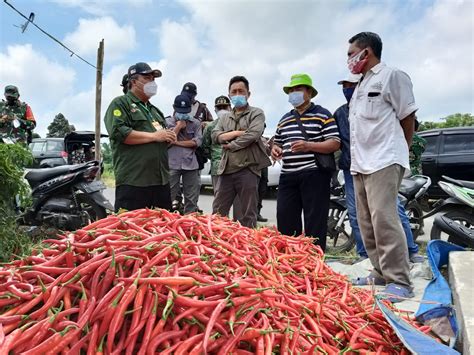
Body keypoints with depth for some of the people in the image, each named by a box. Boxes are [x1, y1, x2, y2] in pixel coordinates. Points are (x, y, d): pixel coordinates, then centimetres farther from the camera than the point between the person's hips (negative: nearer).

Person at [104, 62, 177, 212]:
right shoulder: (120, 103, 2)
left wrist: (169, 137, 8)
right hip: (133, 182, -7)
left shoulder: (155, 110, 25)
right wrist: (154, 136, -13)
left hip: (162, 181, 8)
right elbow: (119, 133, -16)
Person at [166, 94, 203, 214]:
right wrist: (178, 127, -3)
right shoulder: (168, 122, 8)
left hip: (190, 164, 2)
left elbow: (197, 141, -2)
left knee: (192, 199, 5)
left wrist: (178, 142, -5)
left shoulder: (195, 123, 11)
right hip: (172, 164, -1)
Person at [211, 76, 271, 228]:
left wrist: (231, 145, -4)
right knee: (218, 212, 8)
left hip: (247, 169, -5)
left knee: (248, 215, 3)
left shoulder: (256, 113, 4)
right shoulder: (225, 117, 19)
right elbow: (215, 136, 3)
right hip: (226, 169, 5)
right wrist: (237, 132, -9)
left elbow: (253, 135, -13)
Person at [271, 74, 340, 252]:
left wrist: (309, 146, -21)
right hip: (288, 176, 6)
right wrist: (275, 149, 2)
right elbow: (277, 143, 27)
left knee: (315, 222, -2)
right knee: (285, 220, 5)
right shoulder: (284, 119, 21)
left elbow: (335, 143, -6)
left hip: (314, 175, -5)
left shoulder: (322, 115, 2)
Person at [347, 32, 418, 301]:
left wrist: (398, 153, 3)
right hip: (360, 164, 9)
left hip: (383, 162, -9)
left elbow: (407, 119, -3)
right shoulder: (360, 86, 23)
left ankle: (400, 282, -7)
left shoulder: (393, 76, -1)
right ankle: (381, 273, 20)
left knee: (384, 220, -15)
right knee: (367, 224, 10)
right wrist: (356, 159, 15)